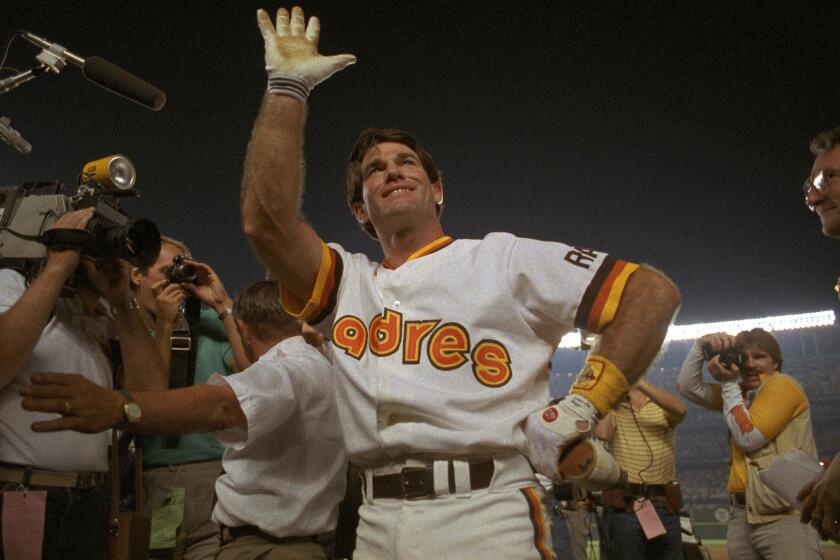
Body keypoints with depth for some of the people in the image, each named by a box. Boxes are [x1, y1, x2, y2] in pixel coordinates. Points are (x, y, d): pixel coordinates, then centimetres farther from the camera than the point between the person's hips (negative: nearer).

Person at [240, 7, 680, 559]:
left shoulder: (501, 258, 6)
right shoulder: (348, 282, 15)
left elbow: (653, 291, 1)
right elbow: (266, 220, -2)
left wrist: (581, 408, -7)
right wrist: (288, 87, -1)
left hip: (485, 514, -3)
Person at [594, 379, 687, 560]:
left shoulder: (662, 404, 6)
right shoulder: (612, 408, 5)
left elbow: (680, 409, -18)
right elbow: (602, 433, -17)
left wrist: (639, 382, -24)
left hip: (666, 505, 1)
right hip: (625, 506, -1)